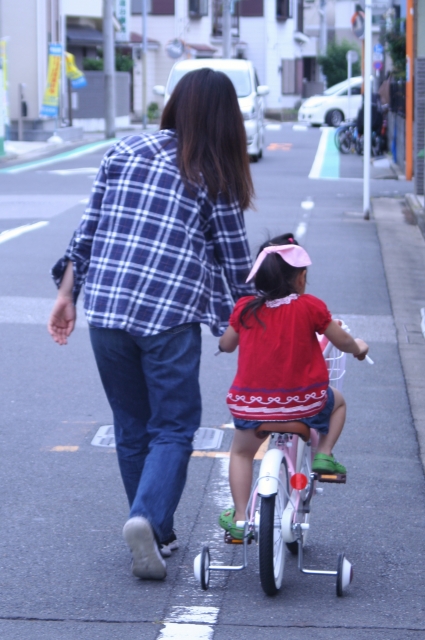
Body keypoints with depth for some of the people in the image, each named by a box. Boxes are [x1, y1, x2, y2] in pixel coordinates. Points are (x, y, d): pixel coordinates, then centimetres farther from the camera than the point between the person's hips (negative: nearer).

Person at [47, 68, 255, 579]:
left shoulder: (122, 152, 9)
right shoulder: (214, 179, -1)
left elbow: (87, 230, 9)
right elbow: (234, 260, 4)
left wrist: (67, 292, 16)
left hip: (105, 310, 4)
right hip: (169, 317, -4)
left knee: (131, 430, 15)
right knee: (173, 428, 5)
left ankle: (158, 536, 24)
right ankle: (148, 517, -17)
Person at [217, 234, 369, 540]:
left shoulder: (245, 308, -3)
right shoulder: (311, 307, -9)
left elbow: (226, 345, 12)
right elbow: (342, 341, 2)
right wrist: (358, 348, 25)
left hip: (252, 404, 2)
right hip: (303, 400, -1)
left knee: (242, 452, 27)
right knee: (337, 401, 31)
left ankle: (239, 517, 20)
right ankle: (323, 455, 17)